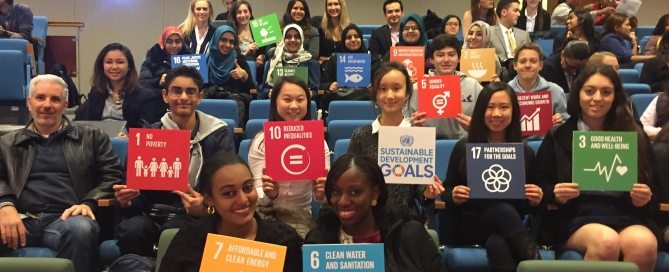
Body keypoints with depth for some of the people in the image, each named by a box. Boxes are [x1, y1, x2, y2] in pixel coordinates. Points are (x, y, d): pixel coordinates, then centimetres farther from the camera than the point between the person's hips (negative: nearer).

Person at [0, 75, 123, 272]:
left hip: (65, 218, 0)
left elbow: (113, 177, 9)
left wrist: (89, 203, -10)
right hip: (21, 219, 0)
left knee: (80, 228, -38)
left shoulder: (92, 137, 19)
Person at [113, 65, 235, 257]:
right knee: (129, 231, -31)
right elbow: (137, 187, 9)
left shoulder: (220, 134, 5)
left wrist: (206, 207, -26)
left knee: (172, 232, -35)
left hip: (198, 215, -2)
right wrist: (126, 200, -16)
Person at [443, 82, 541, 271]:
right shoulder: (463, 147, 6)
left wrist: (536, 200, -11)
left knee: (498, 244, -40)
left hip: (510, 226, 1)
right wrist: (454, 196, -14)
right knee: (503, 210, -37)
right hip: (470, 226, 0)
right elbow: (447, 191, 10)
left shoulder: (525, 153, 10)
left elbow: (531, 206, 14)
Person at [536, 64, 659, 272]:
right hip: (575, 215, -1)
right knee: (607, 241, -36)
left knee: (644, 244, -34)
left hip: (626, 214, 2)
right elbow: (539, 184, 11)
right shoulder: (558, 136, 10)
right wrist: (555, 194, -11)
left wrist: (645, 198, -7)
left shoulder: (634, 135, 15)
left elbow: (652, 188, 16)